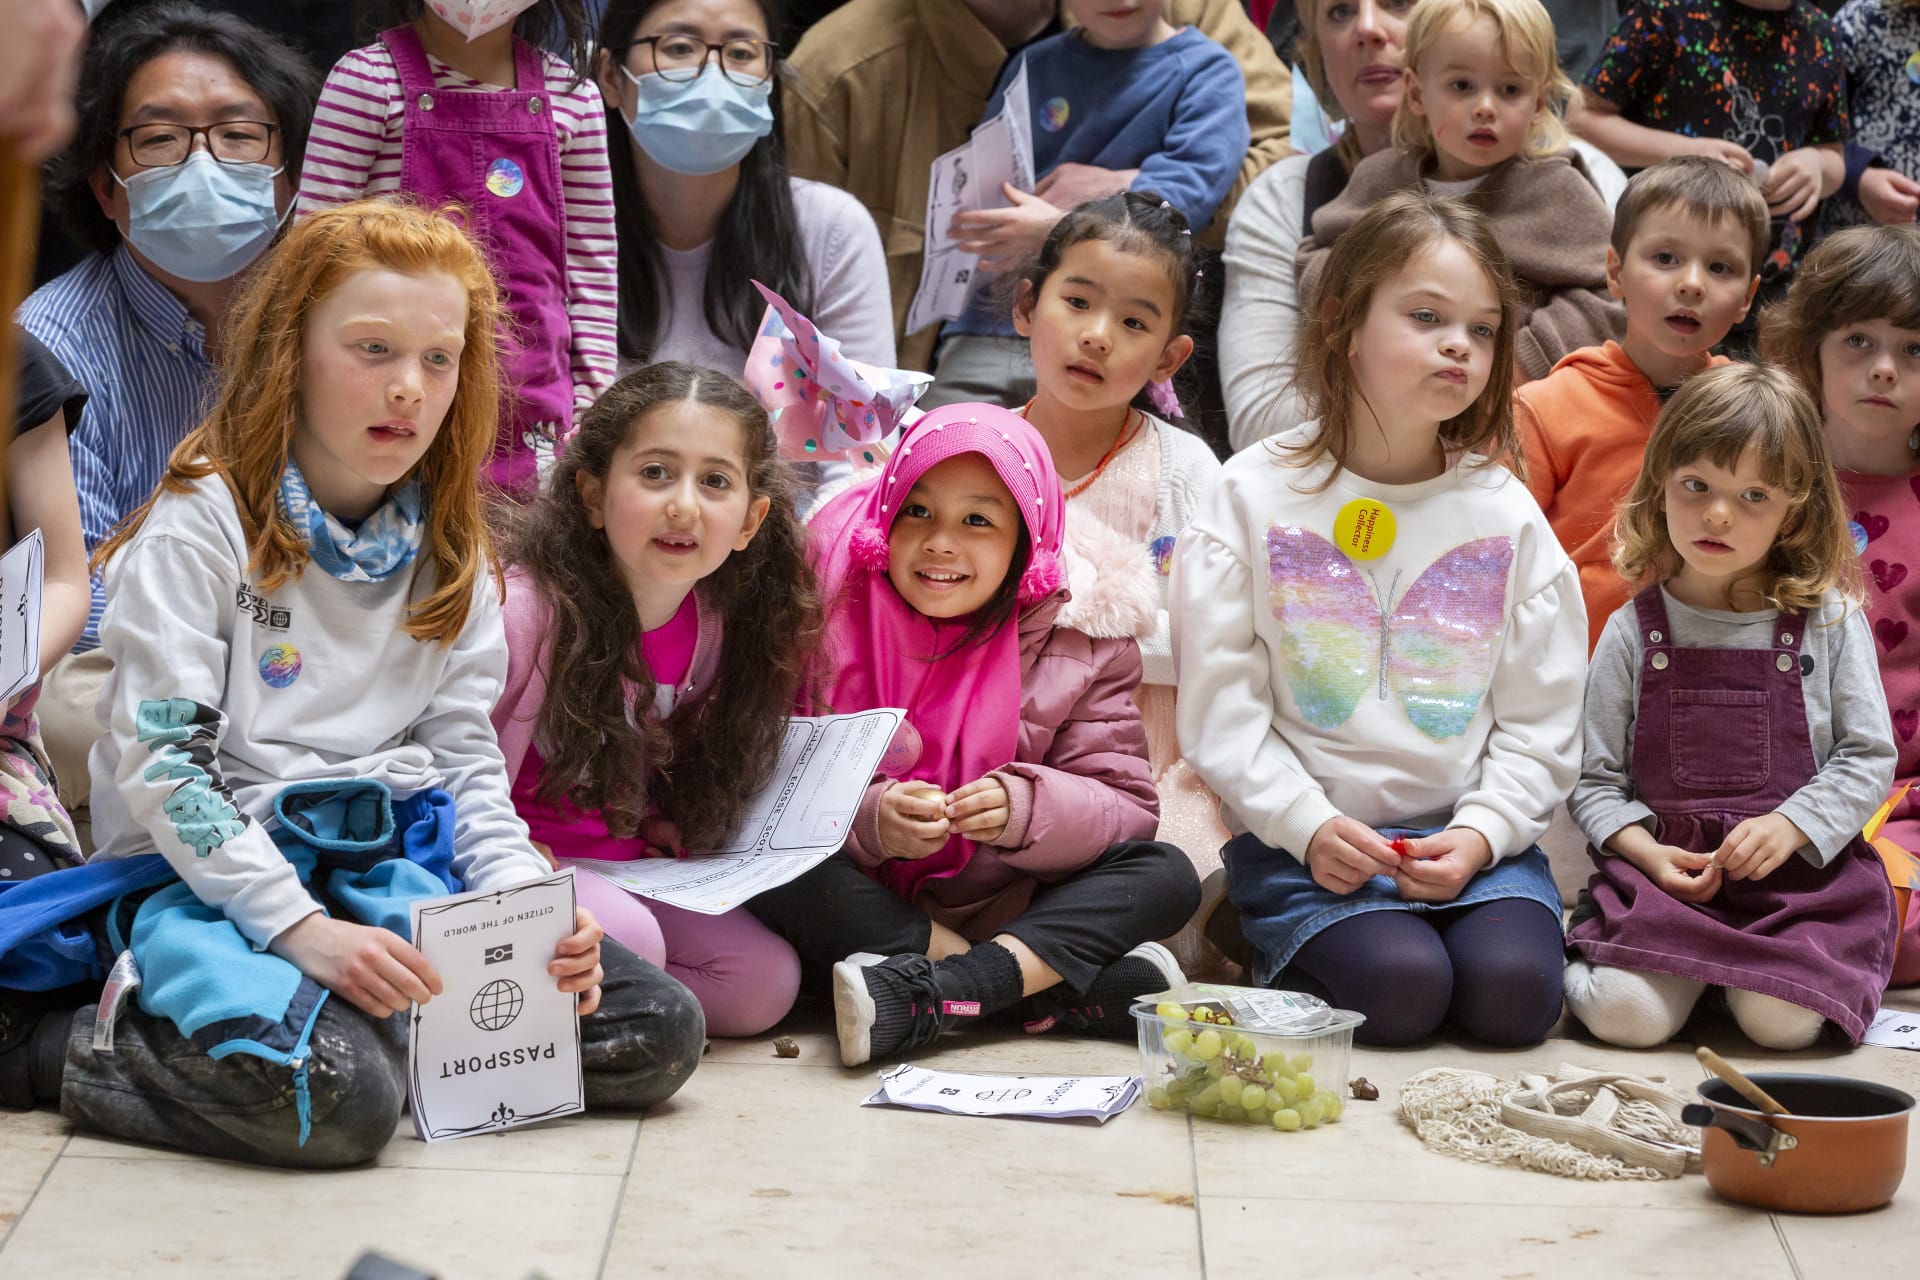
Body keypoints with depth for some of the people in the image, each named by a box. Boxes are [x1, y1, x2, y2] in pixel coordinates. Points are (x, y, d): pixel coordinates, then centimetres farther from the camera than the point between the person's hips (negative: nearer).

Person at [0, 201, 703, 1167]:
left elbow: (464, 758, 13)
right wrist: (301, 929, -24)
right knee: (334, 1096, -36)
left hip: (392, 868, 6)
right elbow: (161, 764, -13)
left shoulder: (452, 556, 13)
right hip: (205, 876, -6)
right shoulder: (202, 525, -5)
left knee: (660, 1031, -12)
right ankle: (77, 1049, -10)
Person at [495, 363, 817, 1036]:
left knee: (766, 984, -10)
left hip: (629, 866, 6)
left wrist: (657, 826, -3)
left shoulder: (718, 626, -3)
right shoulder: (528, 610, -23)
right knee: (626, 937, -33)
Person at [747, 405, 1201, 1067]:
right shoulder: (832, 620, -4)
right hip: (860, 917, -1)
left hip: (1011, 912, 2)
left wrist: (1026, 807, -26)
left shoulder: (1081, 646, 1)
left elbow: (1129, 808, -6)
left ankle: (928, 996, -35)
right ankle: (1058, 989, -30)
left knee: (1168, 875, -19)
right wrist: (872, 819, -29)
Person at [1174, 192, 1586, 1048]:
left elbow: (1541, 721, 6)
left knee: (1515, 989, -23)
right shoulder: (1254, 496, 0)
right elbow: (1220, 705, -3)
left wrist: (1480, 833, -10)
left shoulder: (1505, 513, 7)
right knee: (1399, 987, -26)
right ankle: (1286, 968, 4)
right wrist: (1308, 825, -14)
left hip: (1470, 833, 2)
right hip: (1300, 839, -2)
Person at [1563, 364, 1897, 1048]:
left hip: (1804, 866, 0)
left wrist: (1790, 826, -12)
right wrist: (1645, 851, -12)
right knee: (1629, 1013, -25)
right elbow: (1595, 777, 5)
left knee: (1781, 1018, -23)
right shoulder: (1632, 632, 4)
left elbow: (1869, 756, 2)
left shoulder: (1830, 622, 2)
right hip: (1666, 865, 0)